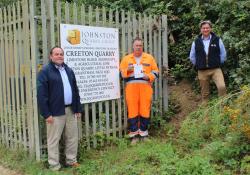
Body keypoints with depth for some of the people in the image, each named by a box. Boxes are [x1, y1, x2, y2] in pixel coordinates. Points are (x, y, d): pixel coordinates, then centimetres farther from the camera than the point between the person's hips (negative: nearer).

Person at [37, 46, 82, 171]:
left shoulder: (69, 70, 15)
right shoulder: (45, 71, -6)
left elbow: (75, 91, 17)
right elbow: (41, 94, -11)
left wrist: (78, 108, 12)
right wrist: (46, 113, -16)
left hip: (70, 110, 6)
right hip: (55, 111, -6)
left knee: (72, 137, 13)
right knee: (54, 140, 2)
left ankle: (71, 161, 27)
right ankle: (54, 165, 14)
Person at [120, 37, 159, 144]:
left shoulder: (149, 58, 12)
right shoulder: (126, 58, 12)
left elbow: (155, 71, 11)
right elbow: (121, 73, 11)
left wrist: (149, 76, -8)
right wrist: (127, 70, -9)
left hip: (145, 87, 0)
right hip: (131, 88, 0)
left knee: (145, 110, -1)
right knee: (132, 110, -3)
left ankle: (143, 133, 14)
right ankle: (134, 135, 6)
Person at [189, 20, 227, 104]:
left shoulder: (217, 40, 3)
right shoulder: (196, 42, 6)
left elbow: (223, 54, 10)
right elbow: (192, 57, 15)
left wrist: (218, 63, 7)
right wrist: (198, 65, 10)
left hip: (216, 69, -1)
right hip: (202, 71, 2)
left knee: (222, 87, -22)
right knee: (205, 93, 9)